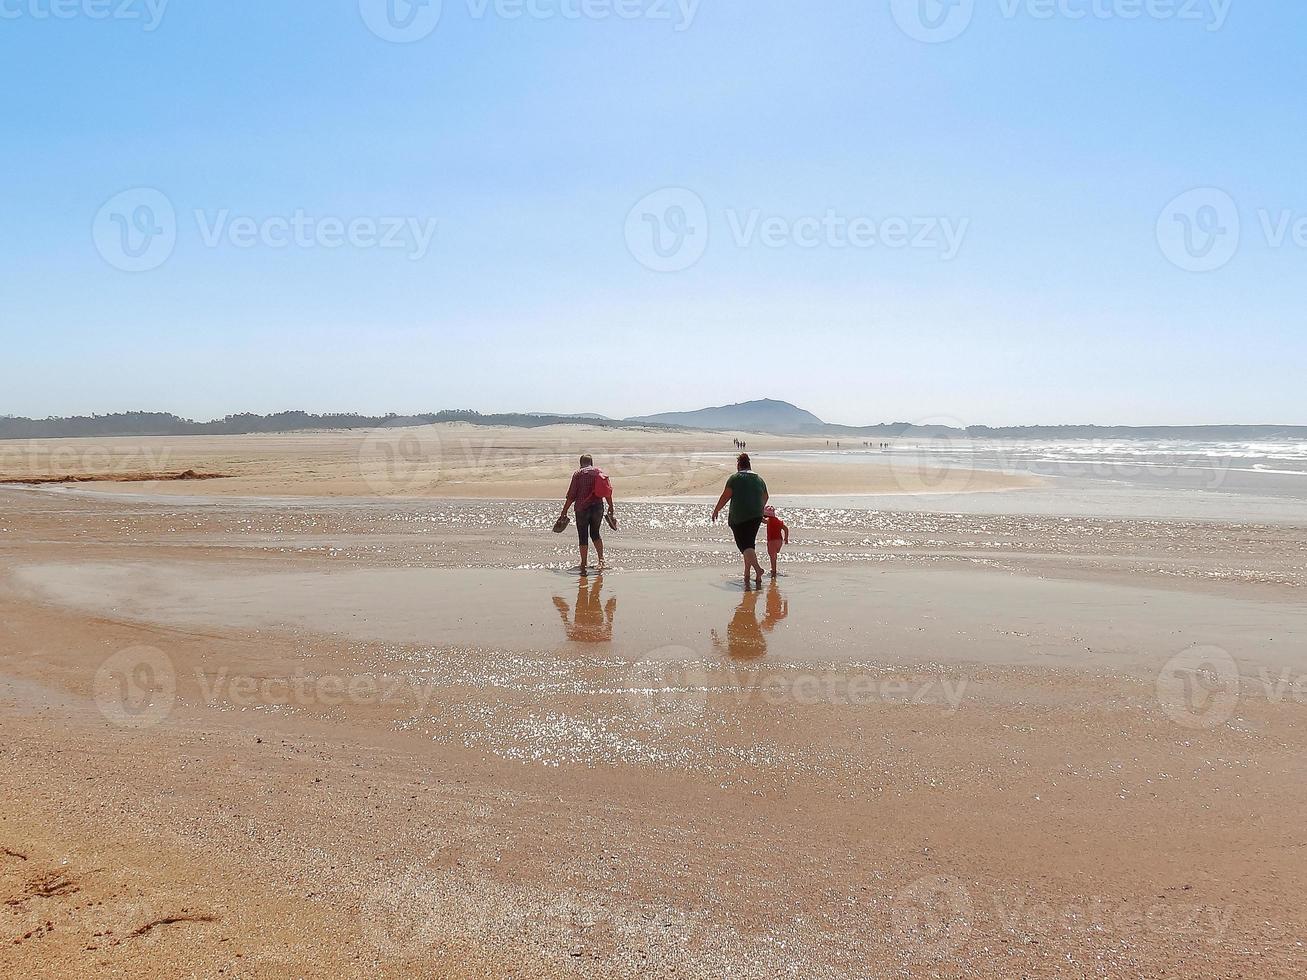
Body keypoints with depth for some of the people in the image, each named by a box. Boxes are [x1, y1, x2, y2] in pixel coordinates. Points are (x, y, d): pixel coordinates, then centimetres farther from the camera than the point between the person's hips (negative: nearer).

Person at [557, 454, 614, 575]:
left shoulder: (578, 474, -4)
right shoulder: (600, 472, 7)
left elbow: (571, 496, -7)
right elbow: (608, 492, 6)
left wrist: (564, 512, -1)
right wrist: (611, 508, 16)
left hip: (582, 508, -3)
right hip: (598, 507, 4)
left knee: (583, 537, 4)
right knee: (595, 533, 21)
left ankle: (584, 564, 5)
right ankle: (601, 559, 15)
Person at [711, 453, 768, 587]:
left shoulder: (735, 478, -2)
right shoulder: (759, 479, 14)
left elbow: (726, 496, -7)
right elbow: (765, 498, 24)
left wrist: (716, 510, 2)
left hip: (738, 517, -5)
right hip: (756, 516, 5)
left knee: (744, 545, -7)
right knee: (750, 543, 13)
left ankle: (757, 568, -27)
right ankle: (746, 575, 15)